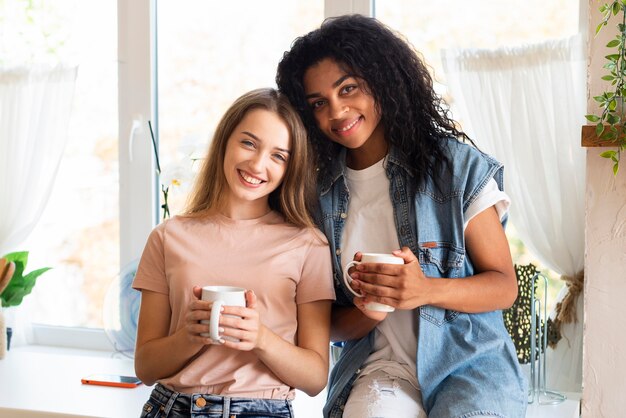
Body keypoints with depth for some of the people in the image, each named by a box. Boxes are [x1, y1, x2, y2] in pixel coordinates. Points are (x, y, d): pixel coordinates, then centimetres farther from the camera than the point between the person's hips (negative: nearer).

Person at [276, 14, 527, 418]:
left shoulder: (457, 165, -2)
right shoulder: (320, 193, 6)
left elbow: (505, 286, -2)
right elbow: (333, 324, 10)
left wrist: (426, 290, -21)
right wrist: (366, 312, -13)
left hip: (468, 367, 0)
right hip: (380, 369, 1)